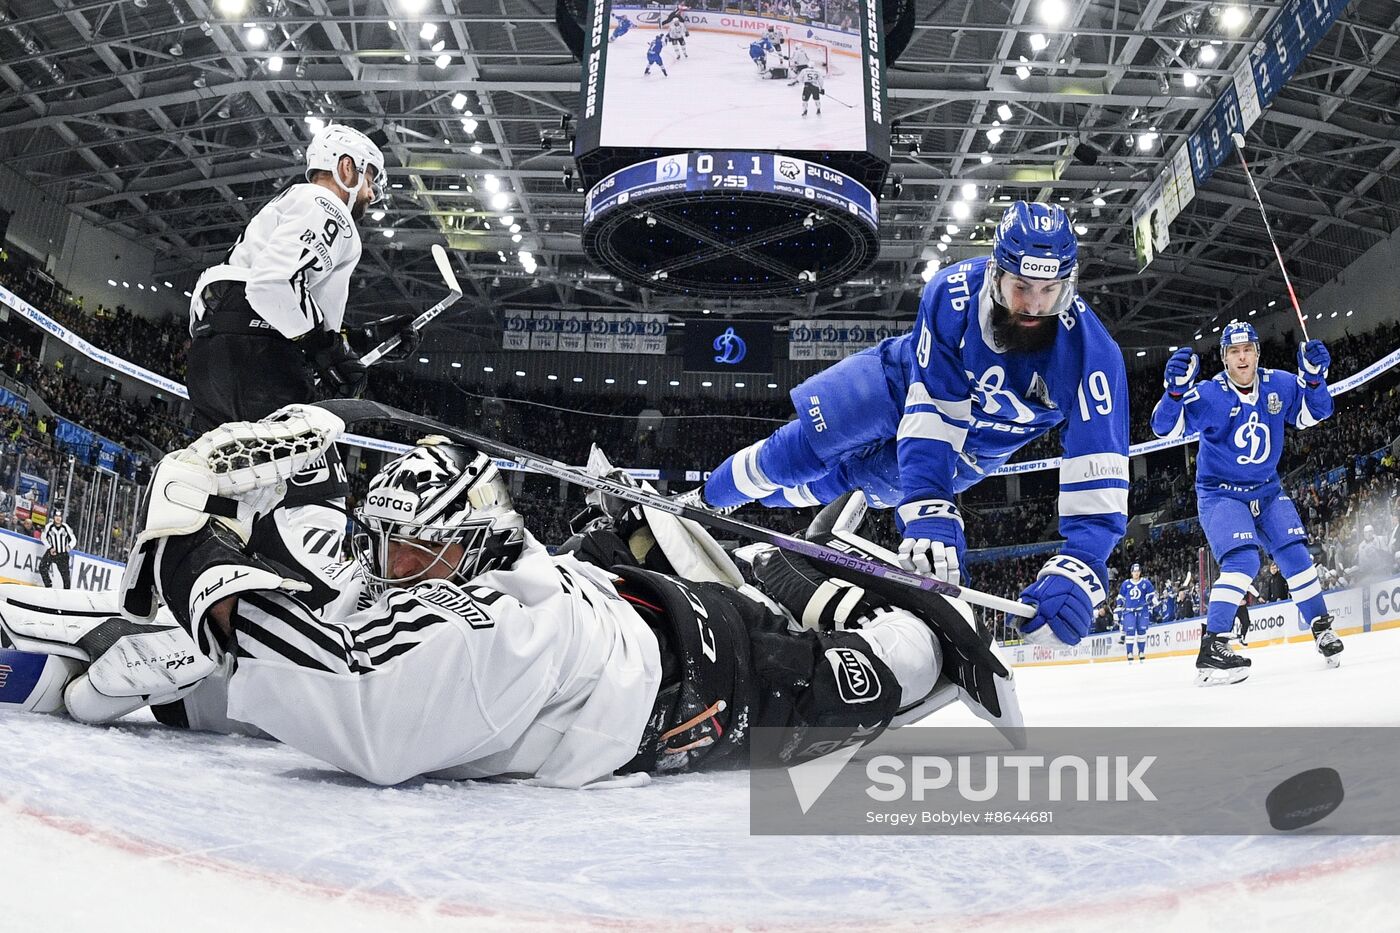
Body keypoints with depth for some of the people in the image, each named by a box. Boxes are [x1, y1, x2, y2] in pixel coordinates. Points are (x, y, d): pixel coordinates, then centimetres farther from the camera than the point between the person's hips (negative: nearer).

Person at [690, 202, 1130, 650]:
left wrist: (1079, 566, -52)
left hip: (975, 450, 1)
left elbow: (1097, 464, -39)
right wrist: (927, 504, -46)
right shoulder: (954, 291, -35)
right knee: (806, 448, -7)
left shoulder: (1090, 353, -35)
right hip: (906, 382, 0)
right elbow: (931, 406, -36)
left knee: (843, 478, 2)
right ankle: (706, 500, 21)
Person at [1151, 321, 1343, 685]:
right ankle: (1211, 649, -22)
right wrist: (1176, 389, -46)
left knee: (1295, 555, 2)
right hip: (1219, 493, -5)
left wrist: (1313, 376, -13)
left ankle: (1322, 627, 25)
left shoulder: (1279, 385, -5)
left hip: (1266, 490, 5)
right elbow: (1165, 427, -27)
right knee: (1243, 560, -23)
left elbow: (1312, 413, 6)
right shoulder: (1208, 394, -19)